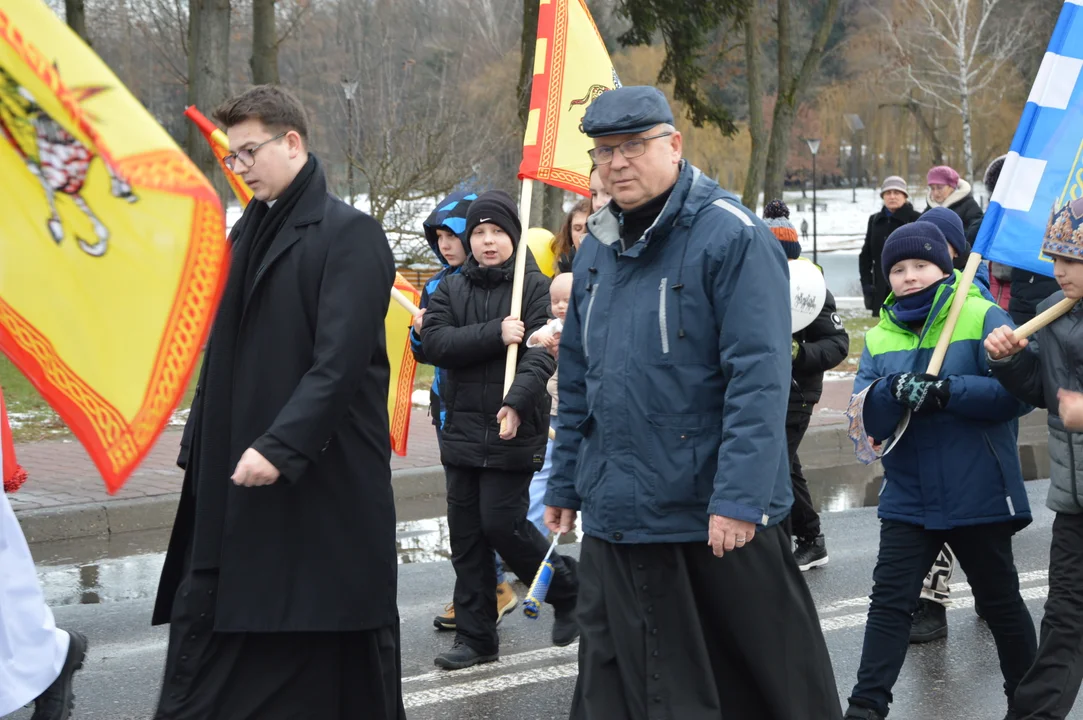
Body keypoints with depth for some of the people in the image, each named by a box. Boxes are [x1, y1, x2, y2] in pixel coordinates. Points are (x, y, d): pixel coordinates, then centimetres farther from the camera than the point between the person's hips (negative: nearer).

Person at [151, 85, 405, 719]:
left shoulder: (349, 234, -9)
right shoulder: (248, 234, 16)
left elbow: (341, 360, -19)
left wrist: (281, 447, -26)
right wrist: (198, 445, 12)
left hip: (324, 483, -8)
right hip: (234, 479, 8)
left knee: (332, 664, 2)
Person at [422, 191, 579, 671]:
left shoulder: (535, 287, -2)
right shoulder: (452, 290, 10)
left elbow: (541, 353, -16)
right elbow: (435, 342, -6)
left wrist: (516, 403, -32)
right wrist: (496, 334, -18)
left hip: (514, 432, -5)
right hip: (463, 429, 5)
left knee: (501, 523, -8)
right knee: (466, 533, 6)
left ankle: (566, 587, 18)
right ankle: (475, 636, 16)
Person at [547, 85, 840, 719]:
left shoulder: (732, 237, -11)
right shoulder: (598, 249, 12)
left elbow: (760, 378, -18)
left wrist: (739, 497, -23)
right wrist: (566, 483, 17)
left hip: (720, 518, -6)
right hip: (619, 517, 6)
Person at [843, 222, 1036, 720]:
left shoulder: (983, 318, -6)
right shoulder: (880, 337, 6)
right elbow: (867, 420, -3)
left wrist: (946, 392, -26)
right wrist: (894, 391, -24)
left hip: (978, 496, -3)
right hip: (908, 499, 3)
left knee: (999, 600, 12)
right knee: (889, 600, -4)